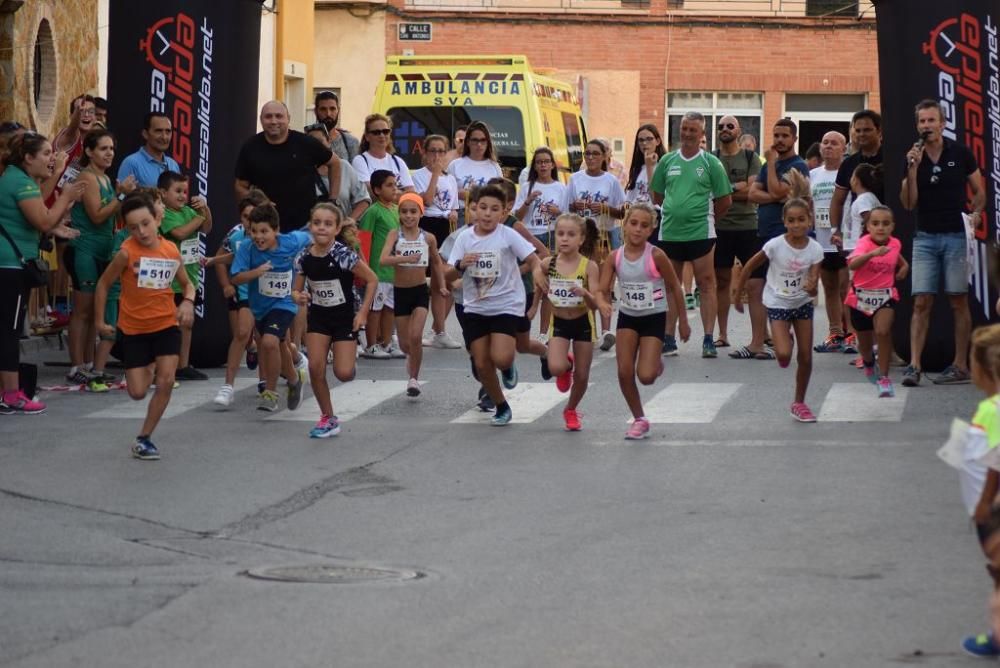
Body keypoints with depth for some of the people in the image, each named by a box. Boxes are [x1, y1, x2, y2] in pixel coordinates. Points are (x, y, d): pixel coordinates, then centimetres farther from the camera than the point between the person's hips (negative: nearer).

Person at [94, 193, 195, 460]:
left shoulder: (172, 252, -6)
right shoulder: (127, 253, -17)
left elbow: (187, 283, 11)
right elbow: (104, 283, -3)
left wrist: (188, 302, -10)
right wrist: (100, 320, -2)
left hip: (166, 325, 2)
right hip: (133, 329, -2)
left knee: (166, 381, -13)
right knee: (138, 393, 1)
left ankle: (144, 438, 2)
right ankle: (148, 370, 40)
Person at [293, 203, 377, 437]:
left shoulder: (344, 255, -20)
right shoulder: (304, 258, -7)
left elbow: (372, 280, -11)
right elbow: (297, 290, 5)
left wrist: (363, 312, -13)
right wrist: (298, 297, -19)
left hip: (344, 317, -3)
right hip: (318, 317, 3)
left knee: (343, 373, -10)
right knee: (315, 367, -10)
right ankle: (328, 418, 6)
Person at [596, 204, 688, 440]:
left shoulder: (656, 256, -17)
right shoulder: (615, 257, -9)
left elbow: (675, 287, -6)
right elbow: (601, 290, -8)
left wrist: (682, 321, 0)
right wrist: (602, 303, -33)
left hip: (654, 317, -3)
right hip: (627, 316, 3)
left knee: (645, 376, -12)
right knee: (624, 372, -5)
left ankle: (656, 365, 26)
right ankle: (639, 420, 13)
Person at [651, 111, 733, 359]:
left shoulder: (711, 163, 1)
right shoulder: (667, 161, 9)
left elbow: (725, 201, 4)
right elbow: (657, 196, 16)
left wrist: (706, 217, 8)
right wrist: (675, 212, 10)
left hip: (701, 233, -3)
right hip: (669, 233, 3)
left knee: (706, 285, -3)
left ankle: (709, 339, -1)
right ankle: (668, 338, 15)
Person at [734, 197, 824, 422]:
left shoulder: (815, 249, -14)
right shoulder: (775, 246, -19)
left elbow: (813, 287, -16)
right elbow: (750, 267, -6)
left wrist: (812, 288, -40)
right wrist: (738, 295, -1)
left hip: (803, 303, 3)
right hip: (778, 304, -3)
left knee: (806, 358, 4)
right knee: (784, 356, -19)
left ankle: (799, 403, 22)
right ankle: (786, 340, 20)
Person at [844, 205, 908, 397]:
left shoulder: (895, 244, -2)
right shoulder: (864, 242, -18)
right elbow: (852, 264, -40)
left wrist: (904, 265, 11)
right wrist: (873, 253, -53)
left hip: (885, 296, 1)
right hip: (861, 297, -1)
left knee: (883, 331, -25)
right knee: (865, 341, 15)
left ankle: (884, 378, -15)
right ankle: (869, 363, 52)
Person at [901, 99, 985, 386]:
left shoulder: (960, 153, -2)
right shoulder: (913, 158, 3)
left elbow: (979, 192, 6)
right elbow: (908, 204, -3)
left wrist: (975, 215, -12)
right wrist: (912, 170, -14)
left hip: (956, 236, -2)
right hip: (925, 237, 2)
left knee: (958, 301, 3)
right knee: (921, 302, -4)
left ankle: (960, 365, 8)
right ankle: (914, 365, -7)